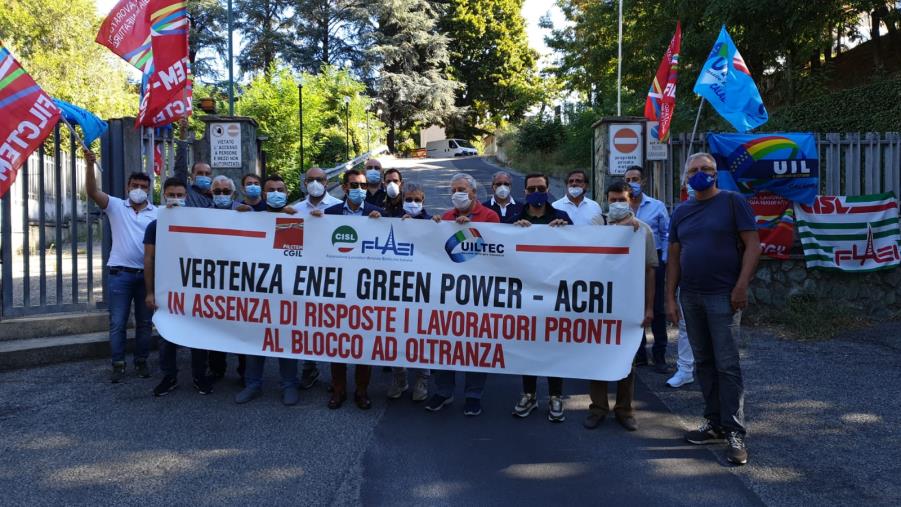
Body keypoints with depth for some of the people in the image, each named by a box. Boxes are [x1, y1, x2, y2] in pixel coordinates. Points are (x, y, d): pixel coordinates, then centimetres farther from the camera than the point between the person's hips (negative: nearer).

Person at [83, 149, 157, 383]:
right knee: (117, 323, 3)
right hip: (120, 273, -1)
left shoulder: (157, 213, 6)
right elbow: (92, 192, -9)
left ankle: (141, 362, 22)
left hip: (147, 274, 1)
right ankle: (118, 364, 12)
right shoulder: (116, 206, 4)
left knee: (144, 322, 10)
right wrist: (90, 165, -24)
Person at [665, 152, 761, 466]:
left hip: (723, 296, -5)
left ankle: (735, 434, 0)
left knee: (727, 364, -6)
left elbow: (752, 245, -7)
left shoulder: (732, 202, -2)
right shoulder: (681, 212, 12)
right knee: (703, 363, 11)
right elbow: (674, 257, 12)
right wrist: (670, 297, 6)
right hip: (690, 296, 5)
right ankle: (714, 424, 21)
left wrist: (741, 286, -15)